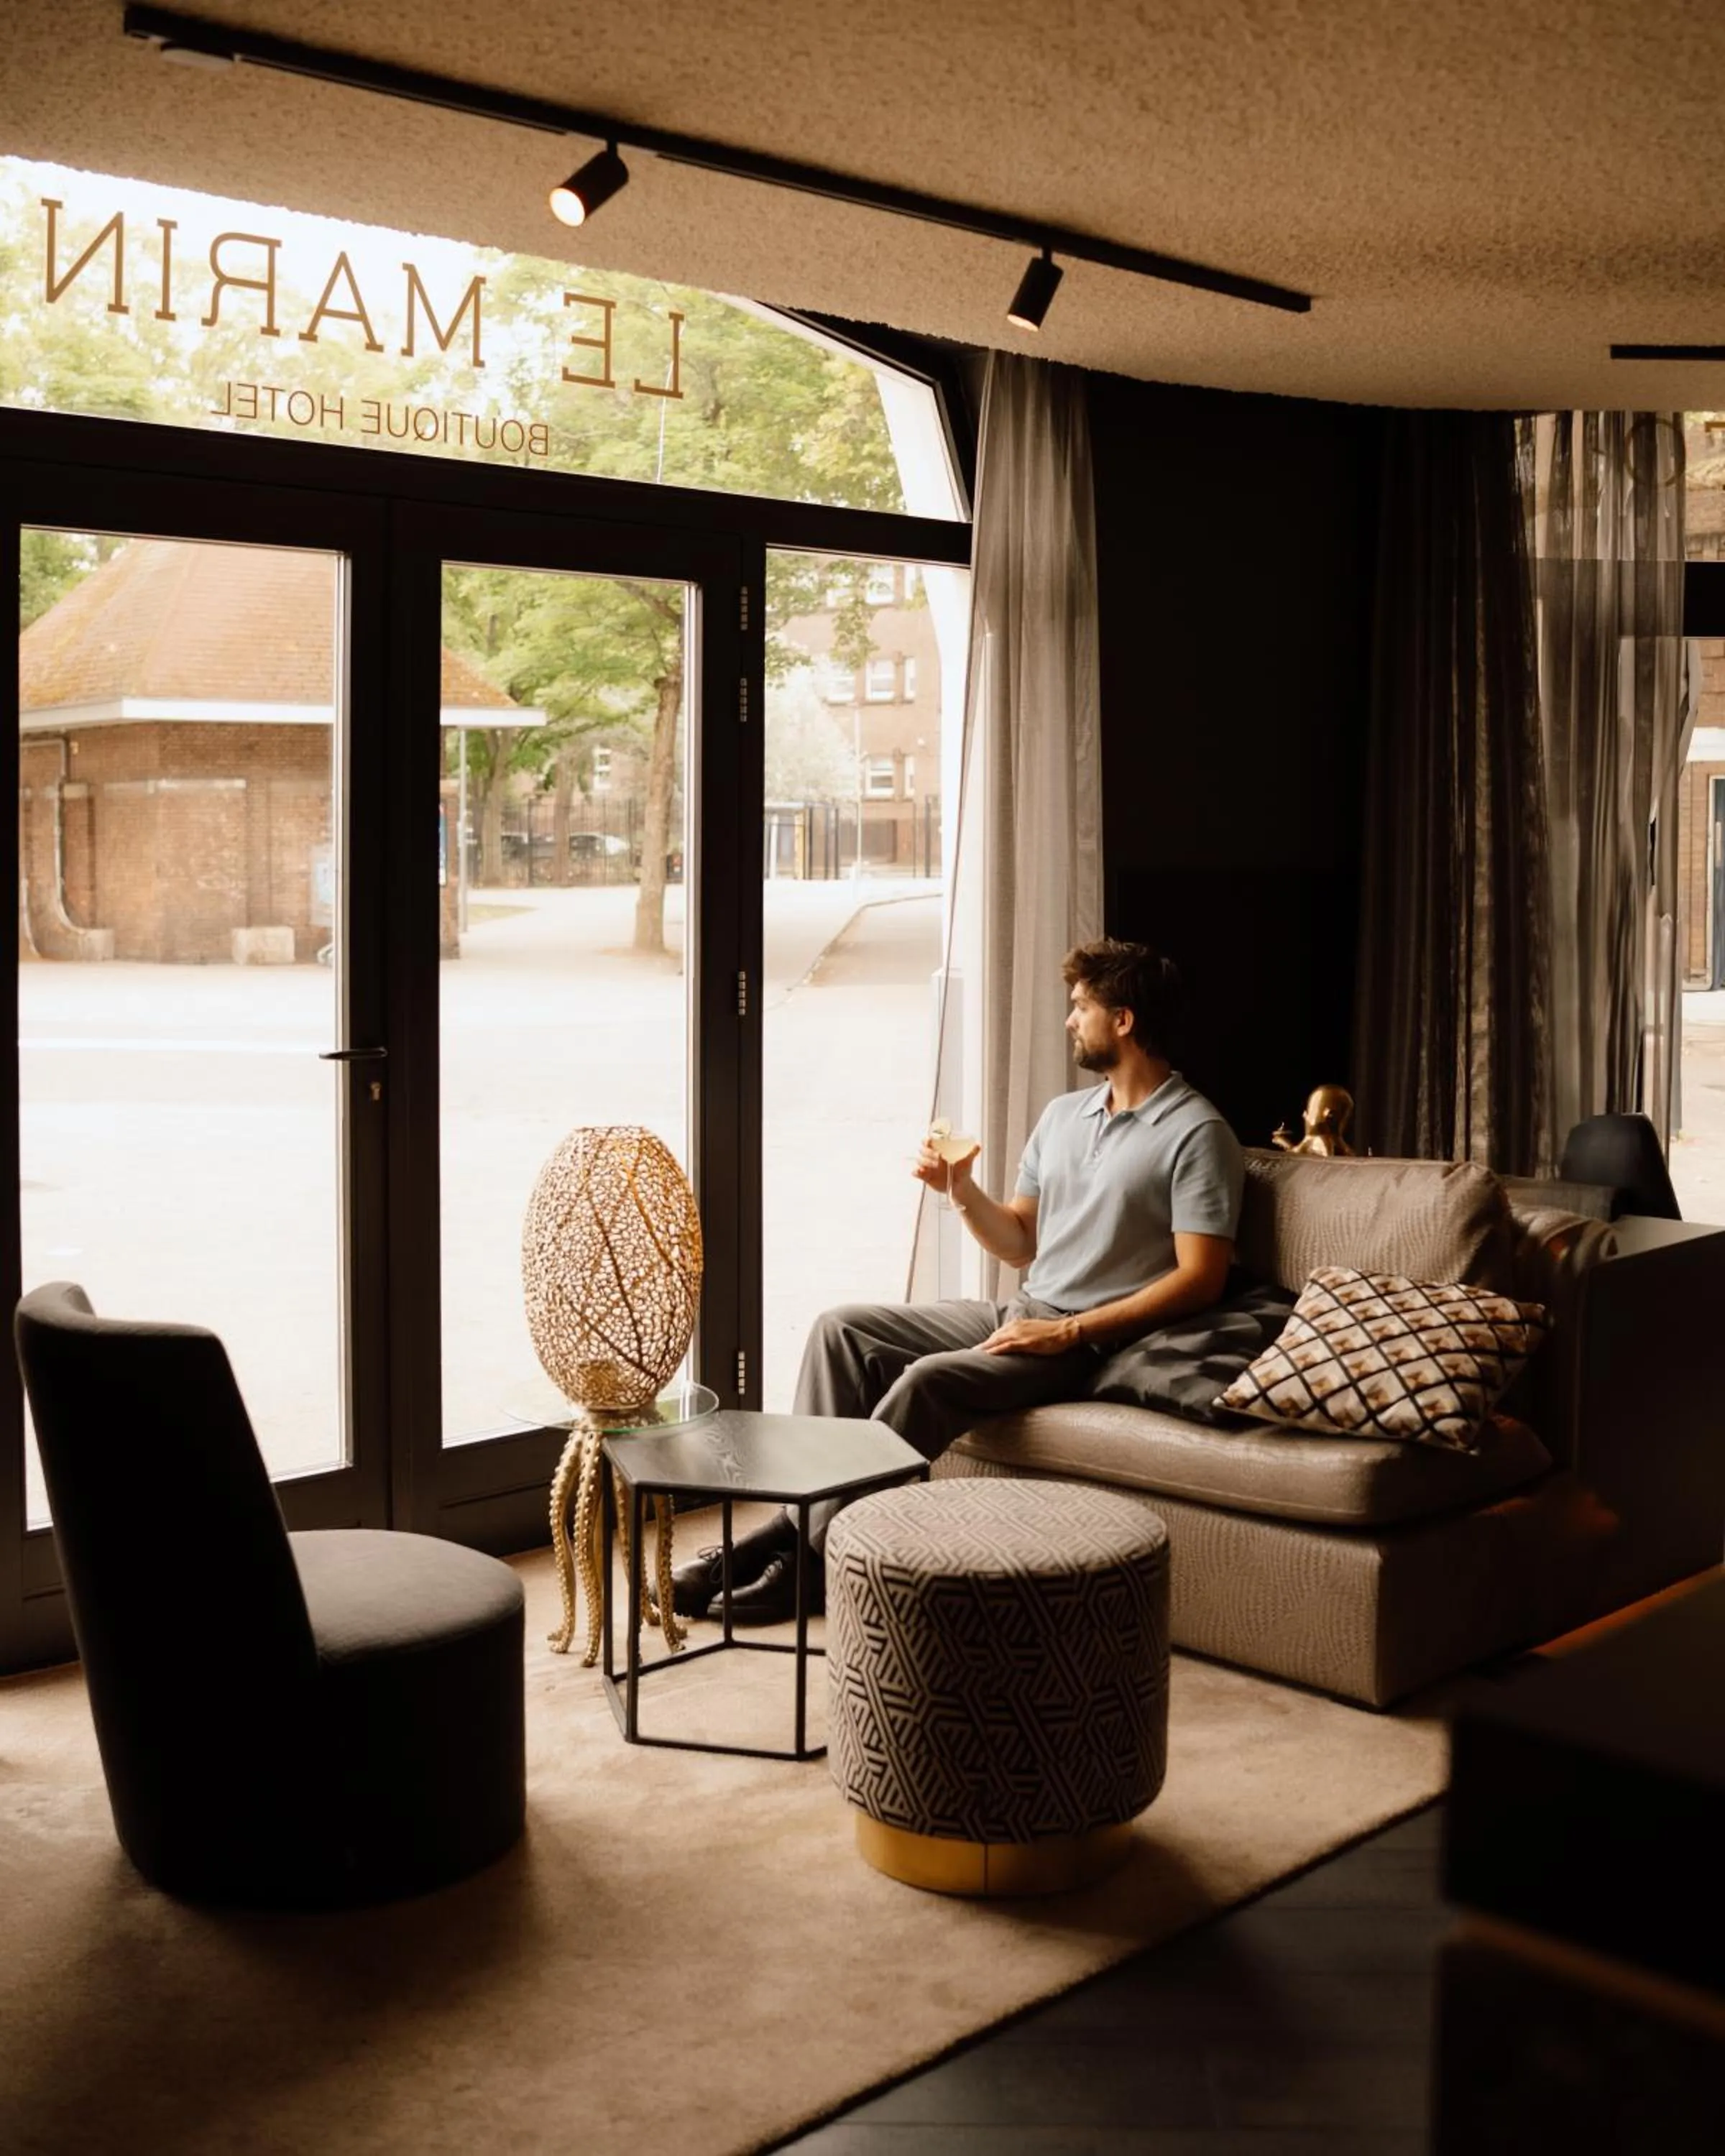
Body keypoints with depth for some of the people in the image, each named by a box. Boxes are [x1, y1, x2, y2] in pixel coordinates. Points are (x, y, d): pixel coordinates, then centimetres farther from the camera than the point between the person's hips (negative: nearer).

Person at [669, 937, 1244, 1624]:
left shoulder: (1196, 1134, -9)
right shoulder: (1064, 1113, 16)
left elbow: (1200, 1279, -16)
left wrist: (1070, 1332, -20)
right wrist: (961, 1188, 0)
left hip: (1089, 1342, -8)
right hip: (1018, 1313, 9)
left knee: (929, 1380, -30)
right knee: (843, 1327, -5)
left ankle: (803, 1550, -22)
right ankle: (805, 1506, -14)